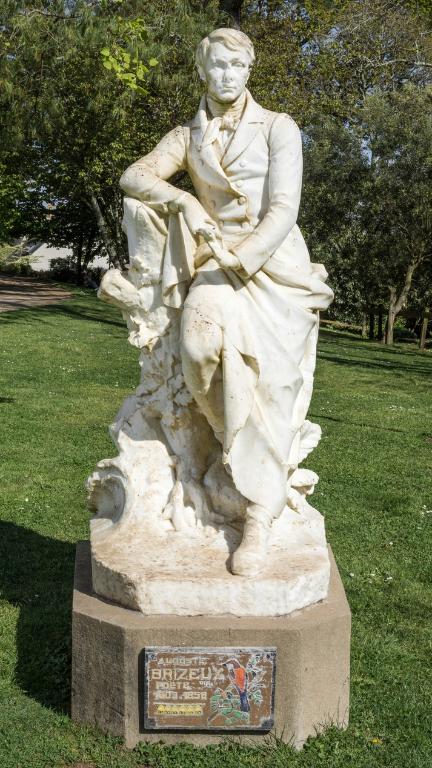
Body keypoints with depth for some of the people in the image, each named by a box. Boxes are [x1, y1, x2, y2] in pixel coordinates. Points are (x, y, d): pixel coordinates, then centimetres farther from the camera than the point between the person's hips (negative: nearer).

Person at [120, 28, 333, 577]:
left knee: (268, 374, -22)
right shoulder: (188, 137, 13)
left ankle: (259, 520, -18)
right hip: (219, 263, 2)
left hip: (276, 265, -2)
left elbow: (283, 211, -9)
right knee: (204, 344, -31)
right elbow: (133, 177, 3)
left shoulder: (278, 129, 1)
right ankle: (260, 451, -9)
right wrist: (185, 202, -15)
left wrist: (234, 267, -18)